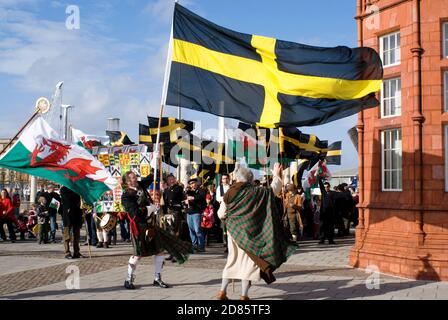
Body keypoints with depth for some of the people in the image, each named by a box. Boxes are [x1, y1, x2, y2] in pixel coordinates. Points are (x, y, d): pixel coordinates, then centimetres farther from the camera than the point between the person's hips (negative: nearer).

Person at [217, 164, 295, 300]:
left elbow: (221, 214, 2)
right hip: (248, 232, -3)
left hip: (233, 231, 3)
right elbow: (273, 189, -1)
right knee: (249, 261, 5)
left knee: (232, 260, 15)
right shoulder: (254, 192, -9)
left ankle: (223, 291, 13)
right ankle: (244, 295, 5)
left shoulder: (229, 193, -4)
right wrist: (277, 175, 13)